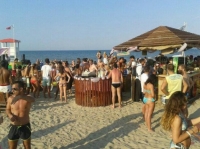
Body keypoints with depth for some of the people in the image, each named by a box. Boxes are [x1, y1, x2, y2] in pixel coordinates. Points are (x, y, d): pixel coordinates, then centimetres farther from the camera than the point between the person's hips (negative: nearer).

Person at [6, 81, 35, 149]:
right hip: (13, 127, 2)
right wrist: (10, 115, -15)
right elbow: (8, 109, 5)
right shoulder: (10, 99, -7)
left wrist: (20, 96, -34)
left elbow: (33, 99, -29)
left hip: (25, 127, -2)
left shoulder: (28, 99, -12)